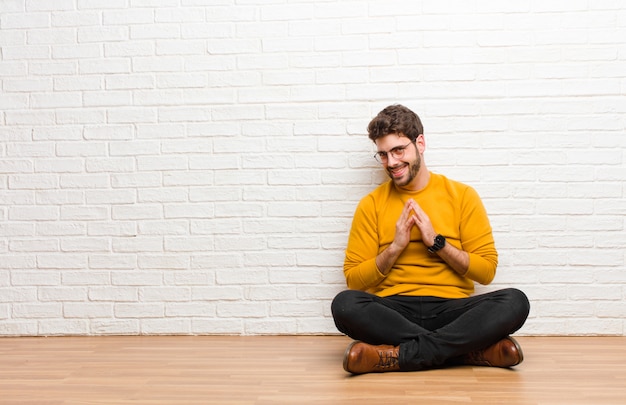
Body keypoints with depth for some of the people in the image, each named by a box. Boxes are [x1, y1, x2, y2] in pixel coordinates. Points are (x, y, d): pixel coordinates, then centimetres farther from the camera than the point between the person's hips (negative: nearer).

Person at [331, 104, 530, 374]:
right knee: (344, 304, -32)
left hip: (452, 309, 0)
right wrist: (396, 247, -8)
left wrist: (436, 242, -8)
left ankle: (399, 355, -29)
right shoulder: (371, 205, 8)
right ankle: (474, 349, -27)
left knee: (515, 302, -27)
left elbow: (487, 271, 3)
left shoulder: (462, 196, 8)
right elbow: (354, 280, 4)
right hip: (394, 311, 0)